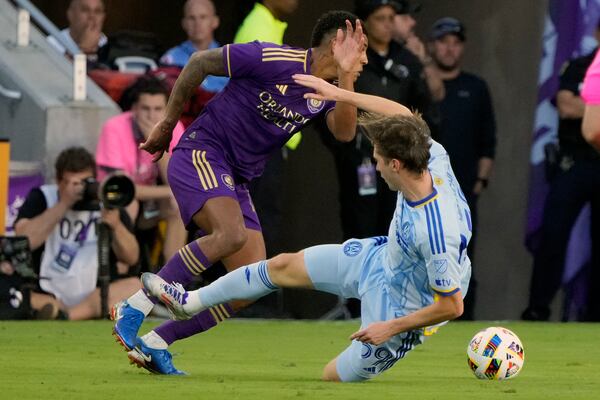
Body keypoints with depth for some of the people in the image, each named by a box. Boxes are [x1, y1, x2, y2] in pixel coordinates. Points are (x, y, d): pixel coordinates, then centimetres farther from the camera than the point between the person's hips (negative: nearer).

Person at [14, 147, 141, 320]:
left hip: (96, 299, 2)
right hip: (47, 296, -2)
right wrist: (64, 204, -18)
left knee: (134, 287, -27)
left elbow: (131, 258, 2)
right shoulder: (41, 198, 2)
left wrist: (116, 226, -18)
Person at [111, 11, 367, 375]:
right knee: (232, 233, -34)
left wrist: (346, 76, -24)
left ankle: (156, 344, 4)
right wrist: (168, 123, 3)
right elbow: (200, 62, -4)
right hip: (201, 155, -8)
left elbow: (344, 132, -13)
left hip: (236, 181, 8)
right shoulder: (271, 59, -15)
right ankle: (134, 308, -25)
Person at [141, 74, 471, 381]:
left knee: (333, 378, 4)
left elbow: (452, 306, -34)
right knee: (283, 267, 19)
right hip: (380, 258, 9)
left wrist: (391, 328, -24)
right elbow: (402, 114, -2)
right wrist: (341, 94, 1)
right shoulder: (432, 158, -23)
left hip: (400, 311, -9)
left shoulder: (436, 234, -44)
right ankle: (190, 303, 39)